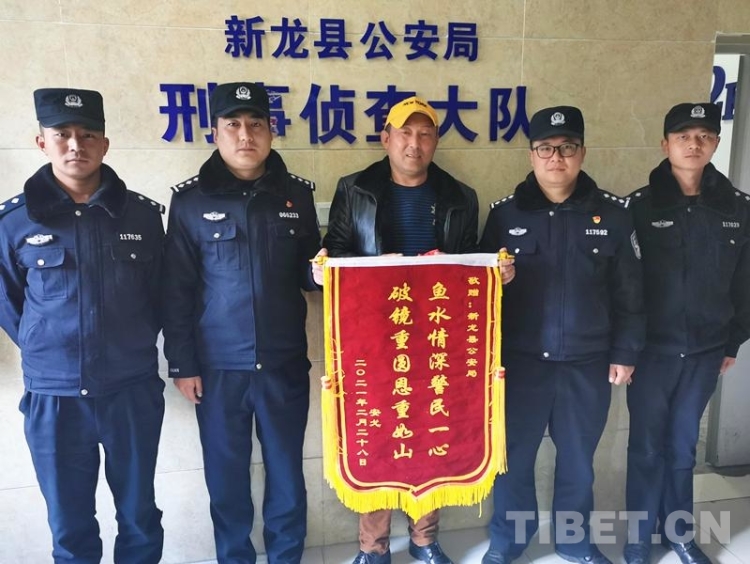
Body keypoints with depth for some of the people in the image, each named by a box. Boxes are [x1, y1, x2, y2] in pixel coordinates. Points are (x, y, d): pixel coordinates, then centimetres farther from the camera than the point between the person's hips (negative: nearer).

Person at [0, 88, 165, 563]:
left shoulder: (143, 214, -1)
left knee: (139, 516, 15)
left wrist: (133, 346, 7)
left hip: (133, 391, 0)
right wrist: (44, 348, 7)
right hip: (54, 397, 0)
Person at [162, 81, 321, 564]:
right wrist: (182, 364, -2)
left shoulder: (297, 194, 3)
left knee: (287, 471, 13)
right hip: (218, 367, -1)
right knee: (226, 474, 13)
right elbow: (176, 291, 0)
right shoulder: (190, 200, -1)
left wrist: (319, 271, -12)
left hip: (285, 363, 1)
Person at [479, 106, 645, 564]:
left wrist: (625, 352, 1)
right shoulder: (505, 214, -2)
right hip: (520, 361, 0)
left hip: (587, 364, 1)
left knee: (578, 459, 17)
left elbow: (630, 294, 3)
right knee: (513, 456, 11)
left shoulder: (614, 214, -2)